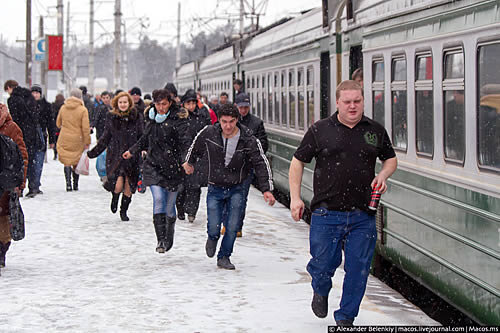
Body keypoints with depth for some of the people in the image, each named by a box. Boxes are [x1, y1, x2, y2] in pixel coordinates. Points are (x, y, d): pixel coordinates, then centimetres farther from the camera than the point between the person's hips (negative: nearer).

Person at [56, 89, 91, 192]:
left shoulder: (63, 108, 1)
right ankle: (75, 185, 18)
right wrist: (87, 142, -3)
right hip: (77, 139, -2)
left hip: (64, 139, 2)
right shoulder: (83, 110, -9)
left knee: (67, 161, 6)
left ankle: (68, 184, -8)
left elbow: (58, 124, 13)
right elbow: (85, 128, -10)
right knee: (76, 162, 12)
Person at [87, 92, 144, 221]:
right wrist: (92, 153, 11)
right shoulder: (111, 117, 4)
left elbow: (141, 137, 7)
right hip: (115, 155, -1)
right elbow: (105, 138, 12)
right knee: (118, 185, -16)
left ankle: (124, 211, 22)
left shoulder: (136, 117, 2)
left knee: (128, 187, 2)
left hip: (131, 156, 1)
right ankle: (115, 198, 19)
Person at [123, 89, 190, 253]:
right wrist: (132, 151, 37)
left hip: (172, 167, -3)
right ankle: (161, 239, -15)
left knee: (169, 205, 4)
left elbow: (185, 142, -19)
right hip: (153, 166, 3)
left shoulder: (178, 119, -7)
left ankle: (169, 238, 25)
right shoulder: (152, 118, 10)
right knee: (158, 199, -15)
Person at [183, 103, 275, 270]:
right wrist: (189, 162, 26)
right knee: (214, 228, -5)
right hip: (215, 189, 0)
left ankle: (224, 257, 17)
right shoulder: (209, 133, -12)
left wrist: (266, 189, -17)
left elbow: (261, 164, -10)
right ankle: (212, 238, 32)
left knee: (232, 228, -5)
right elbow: (196, 146, 11)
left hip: (236, 189, 0)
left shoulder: (248, 139, -14)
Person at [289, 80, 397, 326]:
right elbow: (298, 162, 7)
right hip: (327, 213, -2)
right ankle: (320, 292, 35)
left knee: (358, 269, 1)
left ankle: (345, 317, 17)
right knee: (323, 264, 0)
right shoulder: (320, 130, 1)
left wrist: (383, 175, 1)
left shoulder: (375, 131, 8)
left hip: (362, 216, 2)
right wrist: (295, 197, 0)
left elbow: (391, 159, 23)